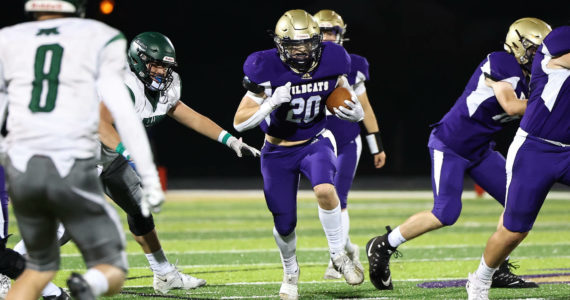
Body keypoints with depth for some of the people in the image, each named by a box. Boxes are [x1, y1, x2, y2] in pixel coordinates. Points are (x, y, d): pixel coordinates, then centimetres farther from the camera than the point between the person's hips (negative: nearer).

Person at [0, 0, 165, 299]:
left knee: (40, 268, 23)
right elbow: (122, 110, -3)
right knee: (112, 273, 9)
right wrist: (150, 176, -1)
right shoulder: (99, 39, 6)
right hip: (72, 169, -3)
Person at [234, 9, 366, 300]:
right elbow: (239, 122, -20)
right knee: (285, 224, 5)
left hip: (315, 142, 1)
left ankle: (338, 255, -9)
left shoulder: (330, 63, -15)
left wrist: (354, 111, -22)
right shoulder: (267, 70, -23)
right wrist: (271, 103, -37)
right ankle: (290, 273, 36)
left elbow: (347, 99, 3)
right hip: (278, 152, -1)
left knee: (325, 190, -30)